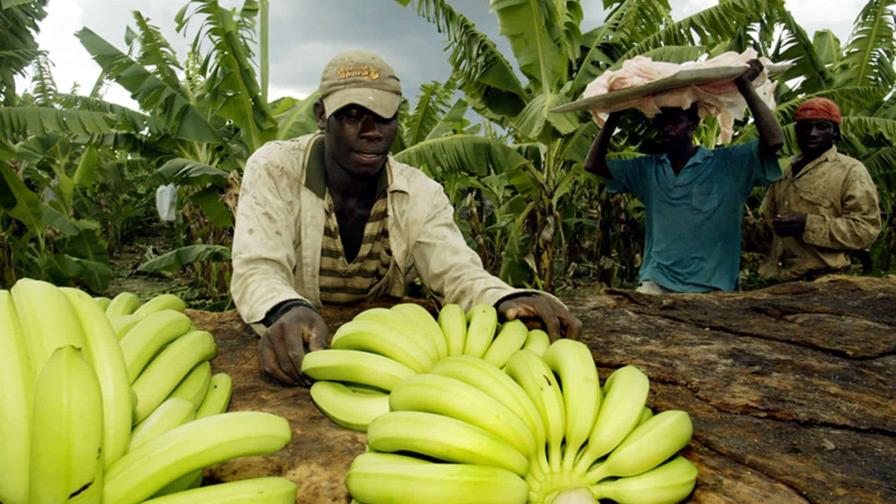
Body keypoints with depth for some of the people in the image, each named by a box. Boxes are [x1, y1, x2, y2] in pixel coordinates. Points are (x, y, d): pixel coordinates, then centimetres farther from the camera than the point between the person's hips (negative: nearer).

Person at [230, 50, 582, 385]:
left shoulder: (421, 193, -4)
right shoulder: (273, 170, -11)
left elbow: (456, 272, -15)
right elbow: (257, 269, -22)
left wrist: (506, 300, -38)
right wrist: (286, 311, -46)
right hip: (294, 351, -1)